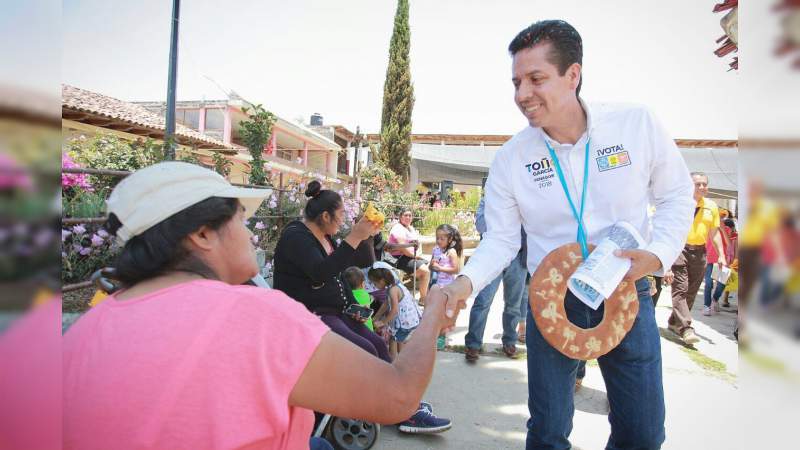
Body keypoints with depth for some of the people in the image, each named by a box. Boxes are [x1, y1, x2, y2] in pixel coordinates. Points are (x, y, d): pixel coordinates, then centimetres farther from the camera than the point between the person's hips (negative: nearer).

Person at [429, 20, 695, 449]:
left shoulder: (637, 123, -12)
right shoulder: (510, 158, -11)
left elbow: (676, 195, 1)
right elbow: (501, 240, -7)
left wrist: (658, 254, -16)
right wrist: (465, 282, -26)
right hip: (552, 301, 0)